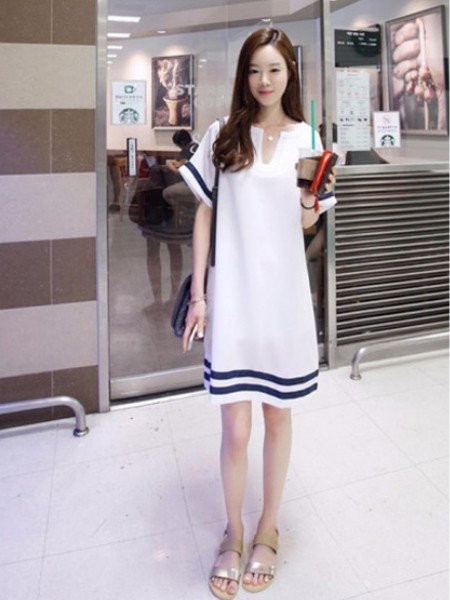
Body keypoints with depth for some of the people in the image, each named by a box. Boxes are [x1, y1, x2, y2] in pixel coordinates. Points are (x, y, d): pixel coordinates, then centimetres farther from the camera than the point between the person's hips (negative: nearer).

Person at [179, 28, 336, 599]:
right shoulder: (223, 135, 4)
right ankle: (233, 533, 29)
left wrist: (311, 205, -14)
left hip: (284, 293, 1)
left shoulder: (306, 139, 6)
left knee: (278, 416, 13)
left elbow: (306, 224, 10)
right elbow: (203, 215, 4)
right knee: (235, 429, 2)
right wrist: (198, 293, -2)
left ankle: (268, 528, 35)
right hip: (232, 295, -1)